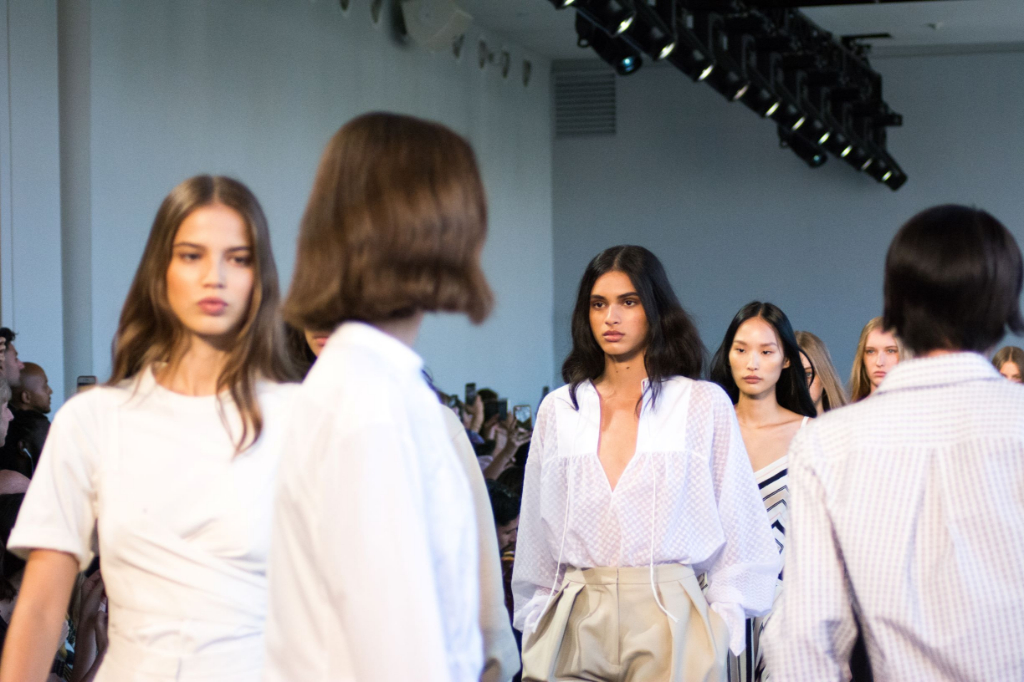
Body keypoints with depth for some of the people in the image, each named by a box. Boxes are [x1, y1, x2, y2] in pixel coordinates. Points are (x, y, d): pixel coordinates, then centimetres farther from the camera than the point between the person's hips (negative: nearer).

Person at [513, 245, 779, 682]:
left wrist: (720, 624, -2)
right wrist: (535, 628, 10)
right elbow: (536, 535, 14)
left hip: (669, 621, -2)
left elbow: (739, 529, 5)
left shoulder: (704, 404, 4)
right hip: (576, 625, 2)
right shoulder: (558, 409, 10)